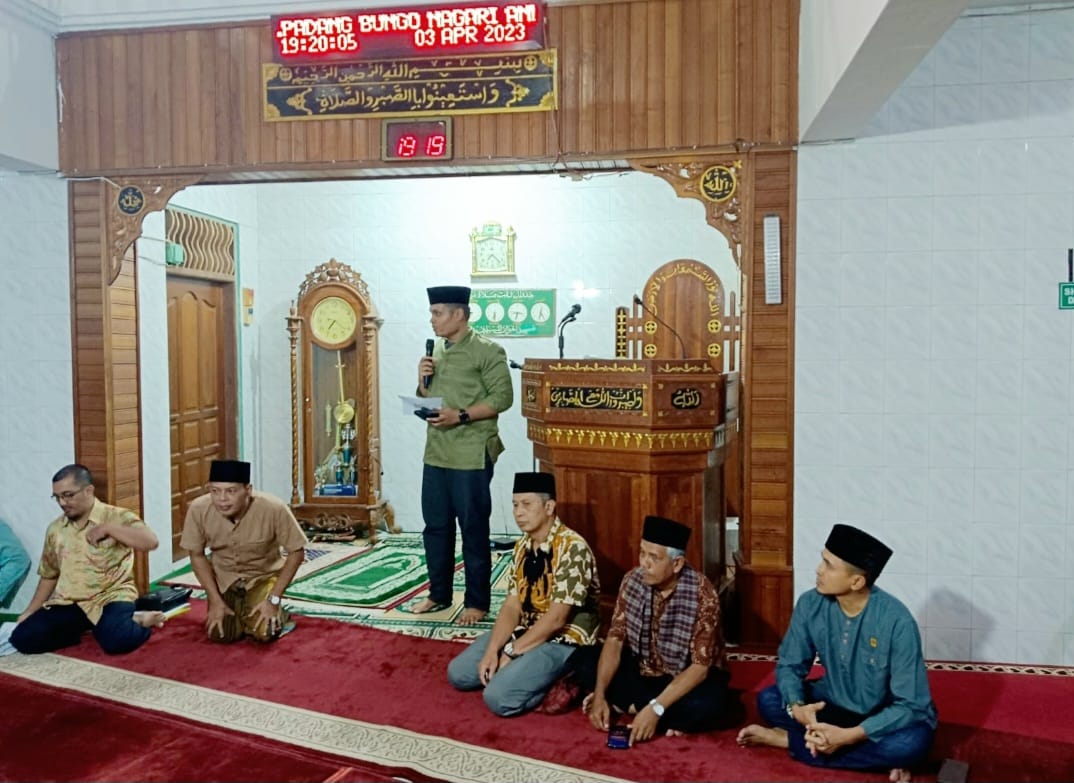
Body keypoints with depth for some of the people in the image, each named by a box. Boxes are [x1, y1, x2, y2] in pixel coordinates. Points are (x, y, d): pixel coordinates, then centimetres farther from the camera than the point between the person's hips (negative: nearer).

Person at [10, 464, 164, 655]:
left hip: (111, 596, -6)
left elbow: (151, 542, -22)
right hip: (69, 603, 6)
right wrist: (30, 612, 13)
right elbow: (49, 575, 21)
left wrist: (108, 529, -22)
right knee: (22, 638, -15)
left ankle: (135, 621, 0)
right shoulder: (55, 529, 10)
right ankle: (87, 626, 2)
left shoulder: (117, 517, -6)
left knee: (117, 640, -34)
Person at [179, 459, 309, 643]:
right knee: (220, 635, -10)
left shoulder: (274, 509, -32)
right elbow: (197, 555, -8)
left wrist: (274, 599, -20)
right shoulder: (198, 509, -25)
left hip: (263, 575, -2)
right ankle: (242, 611, 22)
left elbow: (296, 552, -18)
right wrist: (215, 601, -11)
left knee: (264, 632, -21)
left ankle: (278, 615, 14)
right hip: (223, 577, 3)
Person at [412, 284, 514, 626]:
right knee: (436, 527, 12)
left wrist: (461, 416, -21)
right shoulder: (436, 351, 15)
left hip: (471, 456, -7)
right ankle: (439, 594, 25)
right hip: (435, 454, 7)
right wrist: (422, 382, -1)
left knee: (474, 531, 1)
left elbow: (502, 397, -13)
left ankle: (477, 602, 11)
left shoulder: (487, 351, -8)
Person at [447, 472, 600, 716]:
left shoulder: (572, 548, -22)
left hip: (563, 641, -8)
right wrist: (492, 651, -12)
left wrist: (511, 652, -16)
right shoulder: (522, 546, 4)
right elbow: (512, 606, 2)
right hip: (526, 631, 8)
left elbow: (556, 619, -23)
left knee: (498, 697, -24)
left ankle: (557, 679, -1)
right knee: (458, 673, 3)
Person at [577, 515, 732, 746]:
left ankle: (633, 705, -18)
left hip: (689, 678, -4)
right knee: (586, 665, -14)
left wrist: (655, 709, -36)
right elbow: (614, 640, -11)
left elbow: (700, 667, -28)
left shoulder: (702, 594, -27)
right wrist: (600, 694, -24)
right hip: (643, 671, 5)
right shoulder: (632, 581, -13)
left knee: (709, 704, -37)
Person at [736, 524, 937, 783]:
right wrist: (797, 708, -29)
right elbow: (789, 665, -7)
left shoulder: (897, 620, -29)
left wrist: (848, 736, -35)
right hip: (837, 705, 4)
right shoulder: (810, 604, -17)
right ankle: (874, 755, -16)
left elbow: (910, 705, -26)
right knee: (768, 701, -18)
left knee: (913, 741, -37)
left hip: (886, 716, -4)